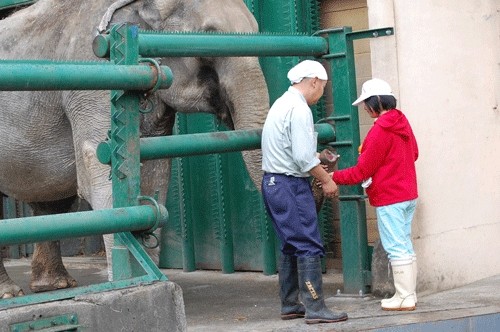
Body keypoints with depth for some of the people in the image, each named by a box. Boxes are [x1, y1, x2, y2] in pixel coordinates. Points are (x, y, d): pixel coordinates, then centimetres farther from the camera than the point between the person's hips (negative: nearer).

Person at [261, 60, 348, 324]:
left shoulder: (281, 104, 17)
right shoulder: (299, 109, -15)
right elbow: (304, 157, -20)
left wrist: (317, 164, 19)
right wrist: (326, 180, -9)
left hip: (272, 182, 10)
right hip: (291, 186, -10)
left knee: (290, 247, 15)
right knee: (309, 247, -8)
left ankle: (290, 305, 20)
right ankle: (315, 308, -8)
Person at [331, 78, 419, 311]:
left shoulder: (380, 130, -18)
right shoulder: (402, 122, 8)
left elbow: (363, 170, -15)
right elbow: (413, 153, 20)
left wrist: (333, 177, -8)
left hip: (389, 198, -9)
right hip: (408, 194, 9)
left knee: (396, 248, -4)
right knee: (404, 246, 13)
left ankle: (405, 298, -2)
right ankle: (409, 294, 17)